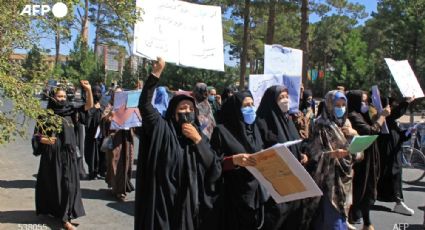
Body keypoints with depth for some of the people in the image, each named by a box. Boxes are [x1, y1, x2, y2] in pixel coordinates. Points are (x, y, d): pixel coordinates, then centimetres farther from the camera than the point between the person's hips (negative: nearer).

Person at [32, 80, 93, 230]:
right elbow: (37, 134, -2)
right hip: (52, 155, -2)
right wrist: (44, 140, -23)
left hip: (68, 155, 2)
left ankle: (65, 217, 6)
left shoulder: (69, 111, 5)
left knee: (69, 185, -1)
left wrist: (88, 90, -14)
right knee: (51, 184, 7)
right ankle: (50, 209, 26)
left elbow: (89, 106, -1)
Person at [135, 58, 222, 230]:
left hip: (193, 206, 3)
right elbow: (145, 104, -15)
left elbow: (216, 170, -2)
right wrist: (156, 73, -23)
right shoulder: (162, 130, -1)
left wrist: (197, 140, -8)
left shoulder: (200, 135, 8)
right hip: (165, 206, -3)